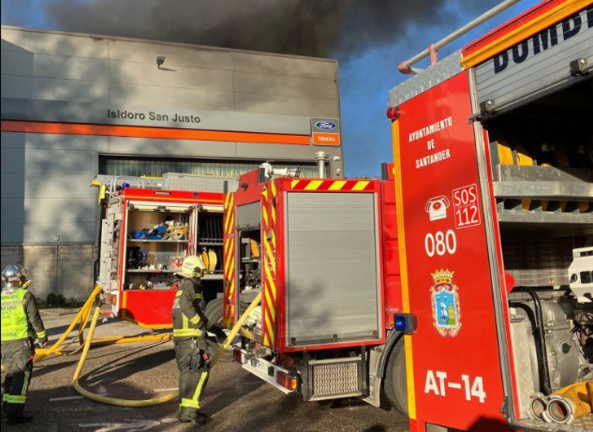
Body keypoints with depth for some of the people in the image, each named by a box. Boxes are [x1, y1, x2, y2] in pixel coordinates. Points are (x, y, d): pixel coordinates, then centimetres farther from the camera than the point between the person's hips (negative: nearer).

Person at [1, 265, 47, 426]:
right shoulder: (25, 295, -8)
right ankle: (14, 413, -8)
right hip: (22, 341, -5)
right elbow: (35, 319, -8)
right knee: (22, 375, -4)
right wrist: (43, 338, 3)